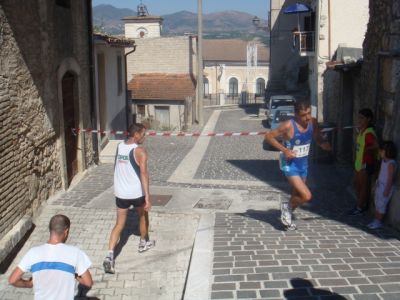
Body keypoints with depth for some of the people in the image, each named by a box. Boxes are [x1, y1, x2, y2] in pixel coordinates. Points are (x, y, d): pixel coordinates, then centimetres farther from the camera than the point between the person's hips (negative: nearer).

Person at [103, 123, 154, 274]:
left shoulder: (119, 146, 4)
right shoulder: (140, 151, -16)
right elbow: (143, 173, -24)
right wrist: (147, 197, -26)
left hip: (120, 192, 4)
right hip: (136, 193, -4)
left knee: (119, 224, 8)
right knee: (143, 216, 24)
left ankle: (110, 255, -7)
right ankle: (144, 243, 42)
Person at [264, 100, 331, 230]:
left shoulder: (312, 123, -6)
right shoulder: (288, 125, -24)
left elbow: (320, 140, 9)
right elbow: (268, 136, -17)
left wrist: (327, 146, -13)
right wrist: (284, 150, -23)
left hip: (303, 164, 7)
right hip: (290, 165, -6)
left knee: (297, 195, 19)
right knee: (307, 196, -16)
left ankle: (287, 215, 44)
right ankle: (287, 207, 12)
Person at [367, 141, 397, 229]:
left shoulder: (391, 164, -22)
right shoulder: (383, 161, 5)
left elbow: (391, 178, -21)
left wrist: (387, 190, -19)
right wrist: (377, 183, 17)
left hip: (386, 187, -9)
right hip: (379, 185, 9)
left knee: (381, 205, 1)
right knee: (377, 204, 15)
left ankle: (378, 222, 13)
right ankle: (375, 220, 26)